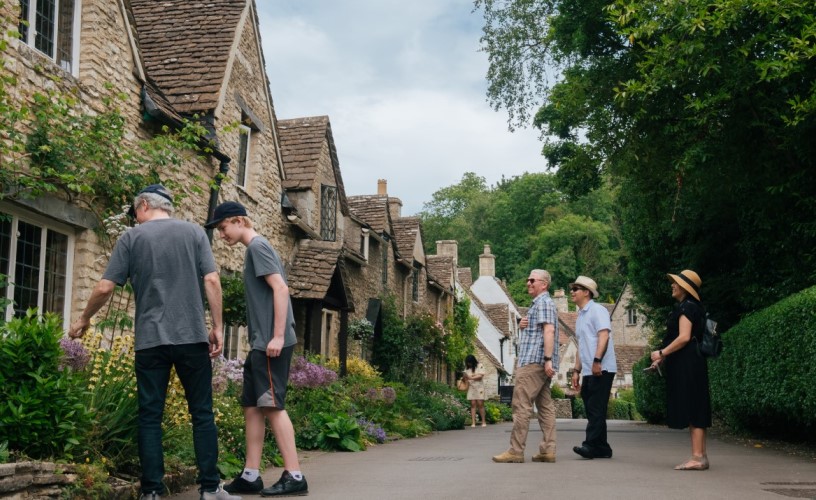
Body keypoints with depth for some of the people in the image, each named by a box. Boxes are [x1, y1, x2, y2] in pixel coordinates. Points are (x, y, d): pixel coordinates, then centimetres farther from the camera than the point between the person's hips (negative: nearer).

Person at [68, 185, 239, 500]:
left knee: (150, 416, 5)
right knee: (202, 413, 6)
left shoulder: (132, 237, 5)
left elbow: (104, 288, 2)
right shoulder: (194, 232, 7)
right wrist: (217, 327, 2)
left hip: (150, 340, 0)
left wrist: (84, 320, 18)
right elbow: (211, 281, -2)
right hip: (191, 337, 0)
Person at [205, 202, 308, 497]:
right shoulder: (255, 250, 21)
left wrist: (277, 336, -21)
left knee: (272, 405, -10)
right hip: (261, 343, 10)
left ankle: (294, 476, -9)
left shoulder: (258, 246, -7)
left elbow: (281, 289, -17)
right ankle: (250, 476, 11)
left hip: (271, 343, -10)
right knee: (252, 406, 9)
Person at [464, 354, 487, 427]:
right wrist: (465, 378, -13)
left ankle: (483, 422, 2)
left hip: (479, 387, -3)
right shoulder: (467, 368, 10)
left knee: (480, 404, -6)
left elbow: (480, 376, -11)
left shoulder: (480, 366, -1)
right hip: (471, 388, 3)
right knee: (473, 404, -4)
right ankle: (473, 423, -8)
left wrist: (471, 378, -18)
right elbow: (466, 377, 10)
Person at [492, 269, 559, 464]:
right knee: (545, 406, 5)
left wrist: (548, 359, -27)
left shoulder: (543, 303, -8)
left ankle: (516, 451, -13)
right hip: (540, 364, 11)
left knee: (521, 404, -11)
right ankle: (548, 450, 4)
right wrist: (522, 325, 8)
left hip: (534, 362, -11)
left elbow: (549, 331, -19)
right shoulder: (539, 304, 24)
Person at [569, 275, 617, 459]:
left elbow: (604, 336, -17)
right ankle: (602, 449, 10)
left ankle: (591, 446, -13)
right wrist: (577, 370, 21)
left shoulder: (597, 310, -5)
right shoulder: (580, 316, 22)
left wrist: (597, 361, -25)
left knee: (596, 409, -11)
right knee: (593, 410, 7)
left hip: (600, 370, -9)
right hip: (588, 372, 9)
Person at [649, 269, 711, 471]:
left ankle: (698, 457, -9)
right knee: (694, 411, 10)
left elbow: (684, 337, -21)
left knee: (691, 410, -10)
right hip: (687, 365, 10)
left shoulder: (687, 307, -12)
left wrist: (661, 353, -13)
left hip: (688, 365, -10)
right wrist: (663, 357, 18)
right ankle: (699, 456, 12)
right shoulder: (689, 307, 20)